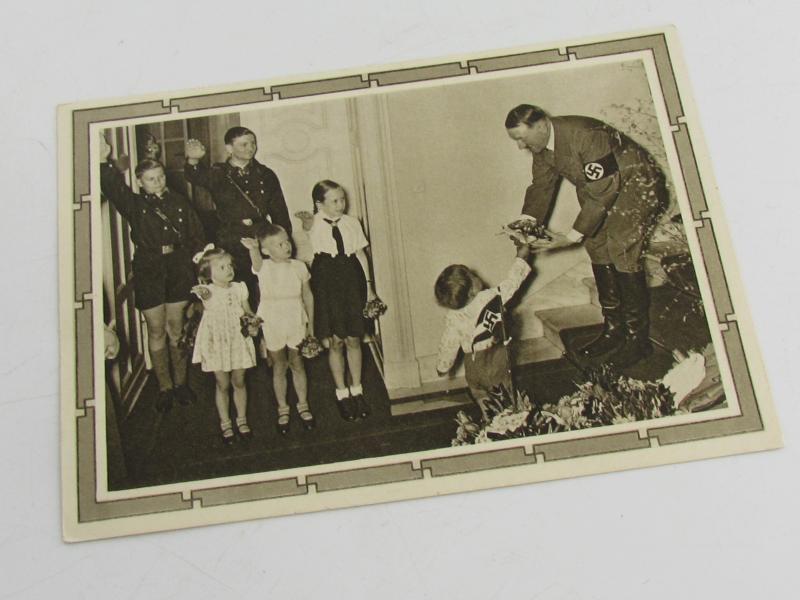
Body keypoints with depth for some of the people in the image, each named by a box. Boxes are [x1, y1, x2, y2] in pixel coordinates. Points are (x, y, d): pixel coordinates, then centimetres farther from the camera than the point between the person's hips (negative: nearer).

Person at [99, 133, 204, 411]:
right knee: (156, 330, 4)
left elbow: (196, 235, 9)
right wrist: (105, 161, -31)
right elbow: (113, 187, -16)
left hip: (179, 269, 1)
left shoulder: (179, 202, 9)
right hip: (148, 272, -1)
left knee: (177, 328, 7)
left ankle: (180, 382, 19)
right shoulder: (134, 205, 2)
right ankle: (164, 387, 13)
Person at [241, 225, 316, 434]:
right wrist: (253, 250, -60)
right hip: (272, 324, -1)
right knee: (279, 367, 10)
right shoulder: (264, 267, -10)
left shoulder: (299, 266, -2)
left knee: (297, 364, 11)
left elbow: (308, 295, 5)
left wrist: (310, 324, 6)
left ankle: (303, 406, 26)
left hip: (296, 322, 1)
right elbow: (256, 261, -35)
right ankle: (283, 409, 22)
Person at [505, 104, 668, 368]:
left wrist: (574, 235, -31)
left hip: (637, 183, -9)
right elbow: (541, 188, 5)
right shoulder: (542, 146, -5)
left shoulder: (585, 136, -33)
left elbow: (602, 193, -32)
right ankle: (613, 329, 15)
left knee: (621, 249, -18)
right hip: (601, 191, 9)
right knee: (597, 247, 4)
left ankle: (638, 338, -9)